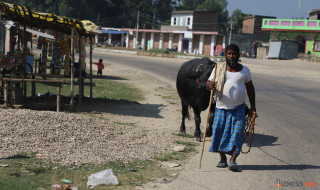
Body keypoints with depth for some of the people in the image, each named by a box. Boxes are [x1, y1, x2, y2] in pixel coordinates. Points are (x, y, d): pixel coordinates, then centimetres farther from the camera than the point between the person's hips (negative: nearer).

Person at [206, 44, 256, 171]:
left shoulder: (244, 70, 7)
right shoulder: (218, 69, 3)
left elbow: (250, 88, 16)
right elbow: (207, 84, -2)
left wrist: (253, 105, 11)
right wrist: (210, 86, -27)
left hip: (238, 108, 0)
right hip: (221, 108, 0)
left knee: (237, 133, -9)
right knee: (219, 132, 1)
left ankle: (233, 160, -7)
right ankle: (222, 159, 17)